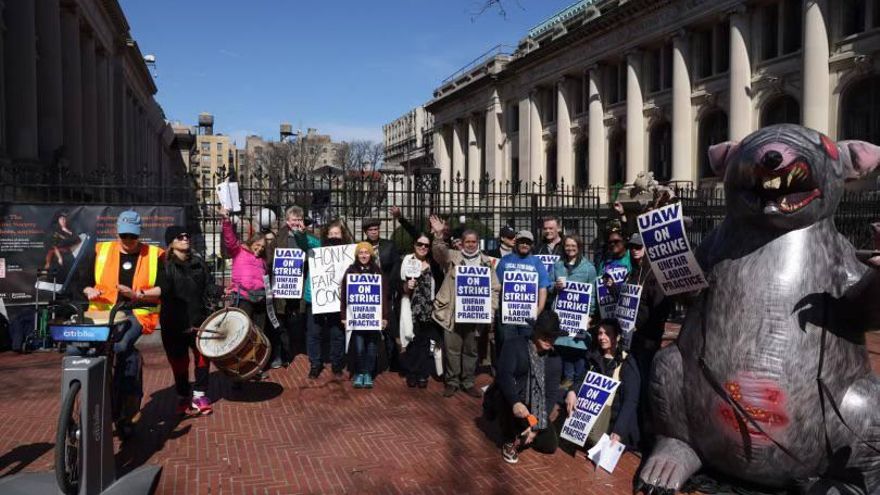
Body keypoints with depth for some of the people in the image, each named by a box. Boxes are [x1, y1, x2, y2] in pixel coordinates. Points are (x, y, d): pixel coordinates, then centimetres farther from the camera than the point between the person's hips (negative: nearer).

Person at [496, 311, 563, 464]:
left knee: (549, 445, -5)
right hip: (508, 401, -5)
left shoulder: (555, 360, -1)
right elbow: (504, 375, -28)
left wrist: (537, 426, -18)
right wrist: (515, 402, -45)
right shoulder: (515, 345, -14)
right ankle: (510, 440, -9)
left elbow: (551, 394, -7)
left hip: (536, 411, 5)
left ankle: (522, 432, 25)